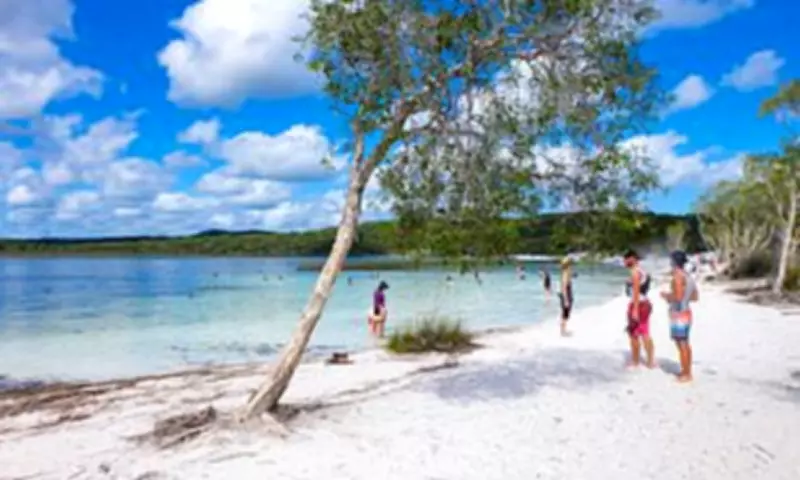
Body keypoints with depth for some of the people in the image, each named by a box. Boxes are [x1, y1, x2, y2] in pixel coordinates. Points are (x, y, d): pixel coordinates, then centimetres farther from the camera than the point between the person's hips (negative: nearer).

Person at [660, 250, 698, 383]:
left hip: (678, 315, -9)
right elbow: (695, 297, 15)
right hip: (686, 313, 9)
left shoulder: (677, 277, -19)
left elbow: (678, 297, -27)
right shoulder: (689, 276, 8)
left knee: (681, 345, -1)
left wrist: (666, 295, -8)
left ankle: (686, 375, 6)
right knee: (685, 344, 18)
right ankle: (687, 371, 28)